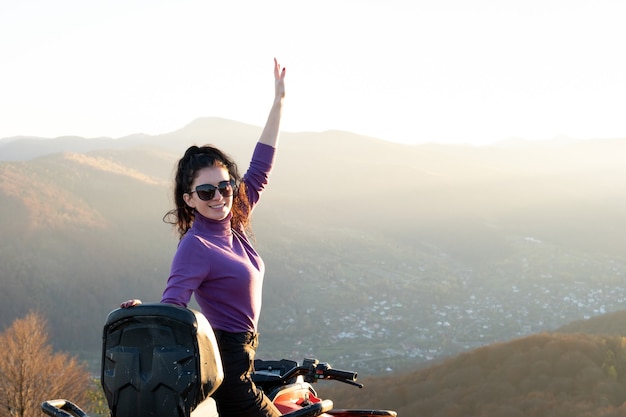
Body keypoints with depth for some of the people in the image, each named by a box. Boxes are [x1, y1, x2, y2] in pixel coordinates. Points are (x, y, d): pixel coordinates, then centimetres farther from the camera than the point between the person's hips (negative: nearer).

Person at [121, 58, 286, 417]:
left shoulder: (232, 225, 6)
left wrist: (279, 100, 13)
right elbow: (171, 307, -24)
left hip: (241, 351, 9)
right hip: (228, 361, -9)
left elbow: (260, 169, 11)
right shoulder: (196, 246, -17)